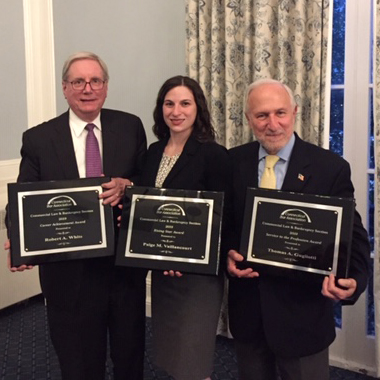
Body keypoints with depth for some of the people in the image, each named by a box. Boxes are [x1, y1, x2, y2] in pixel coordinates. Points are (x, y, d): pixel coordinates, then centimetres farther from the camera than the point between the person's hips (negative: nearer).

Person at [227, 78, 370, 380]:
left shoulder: (330, 167, -10)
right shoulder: (233, 162, -1)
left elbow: (352, 236, -8)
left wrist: (352, 279, -26)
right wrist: (227, 254, -13)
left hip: (302, 312, -3)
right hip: (247, 308, 3)